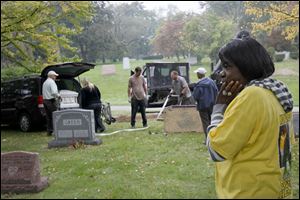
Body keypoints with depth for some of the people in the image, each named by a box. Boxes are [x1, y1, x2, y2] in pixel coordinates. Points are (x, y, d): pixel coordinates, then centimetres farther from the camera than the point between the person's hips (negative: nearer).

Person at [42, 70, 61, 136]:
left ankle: (49, 131, 11)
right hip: (51, 101, -9)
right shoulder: (52, 82, -11)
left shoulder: (45, 82, 20)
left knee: (48, 117, 10)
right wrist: (58, 96, -6)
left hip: (45, 100, 9)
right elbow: (54, 92, -24)